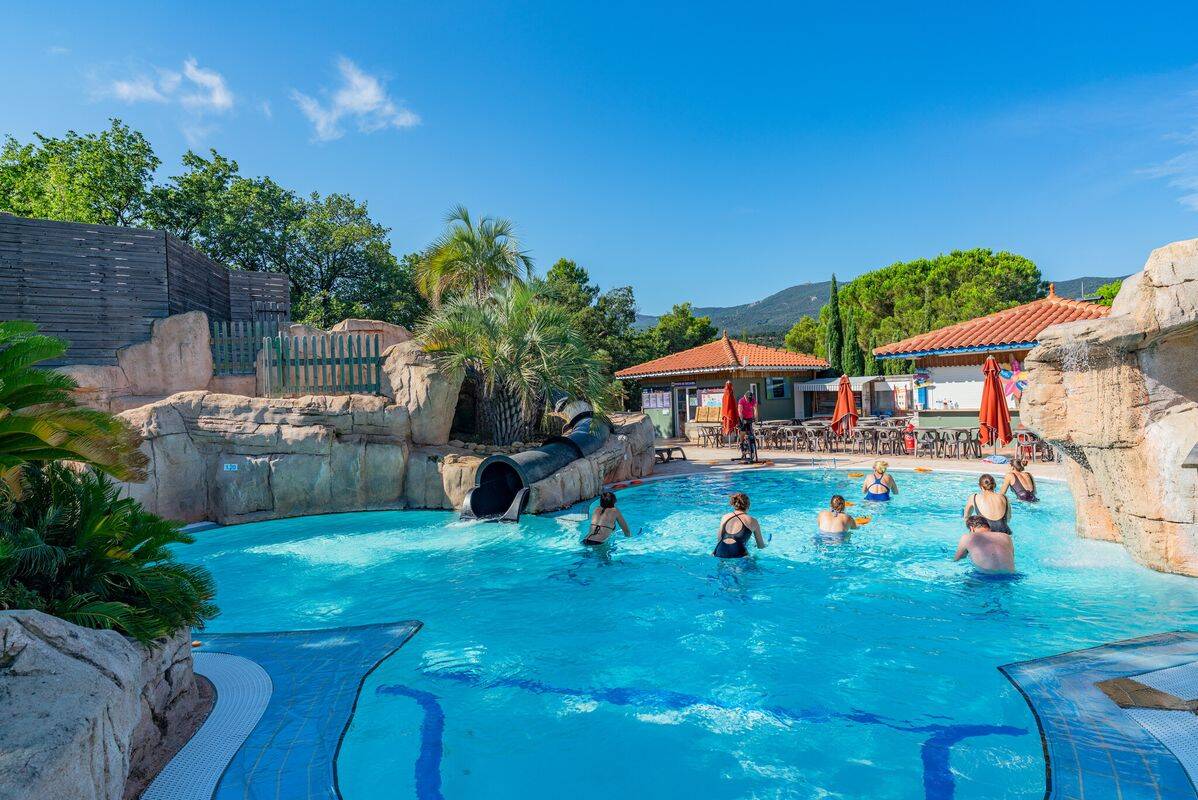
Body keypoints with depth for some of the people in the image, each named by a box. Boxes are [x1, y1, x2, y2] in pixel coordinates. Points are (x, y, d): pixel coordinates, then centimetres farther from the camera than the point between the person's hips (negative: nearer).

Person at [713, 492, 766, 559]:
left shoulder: (725, 517, 17)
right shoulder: (753, 521, 9)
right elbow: (761, 546, 19)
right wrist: (765, 545, 42)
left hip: (719, 555, 4)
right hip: (737, 555, -3)